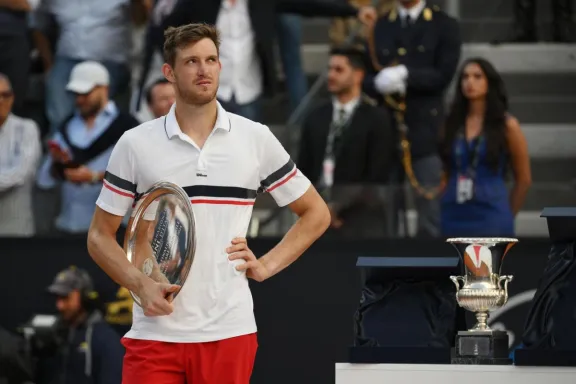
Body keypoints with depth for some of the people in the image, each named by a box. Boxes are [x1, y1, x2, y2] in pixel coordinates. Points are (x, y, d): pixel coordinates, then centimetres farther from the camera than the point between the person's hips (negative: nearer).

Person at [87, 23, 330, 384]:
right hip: (155, 331, -1)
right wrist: (141, 284, -9)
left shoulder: (257, 139, 6)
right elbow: (100, 235, 7)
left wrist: (267, 265, 2)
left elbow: (316, 213, 15)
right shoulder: (135, 144, 3)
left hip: (229, 331, 1)